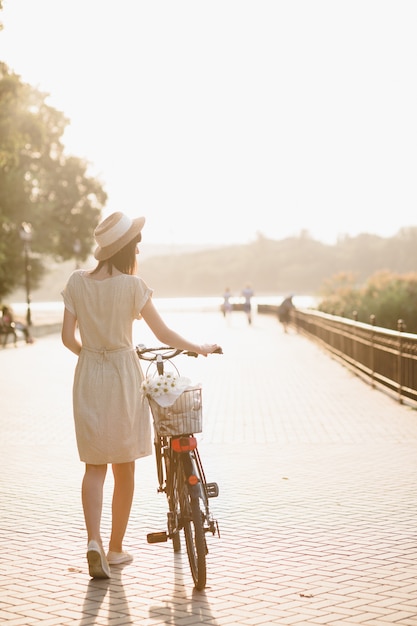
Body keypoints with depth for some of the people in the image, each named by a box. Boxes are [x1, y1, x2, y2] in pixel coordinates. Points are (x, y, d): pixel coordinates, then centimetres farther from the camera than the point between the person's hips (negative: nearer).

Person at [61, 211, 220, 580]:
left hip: (88, 376, 3)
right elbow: (163, 334, -6)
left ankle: (94, 541, -9)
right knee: (125, 468, 11)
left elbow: (69, 337, 1)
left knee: (94, 466, 10)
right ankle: (116, 548, 19)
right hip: (124, 377, -3)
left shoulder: (77, 282, -1)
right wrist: (199, 348, 9)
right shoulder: (132, 285, -11)